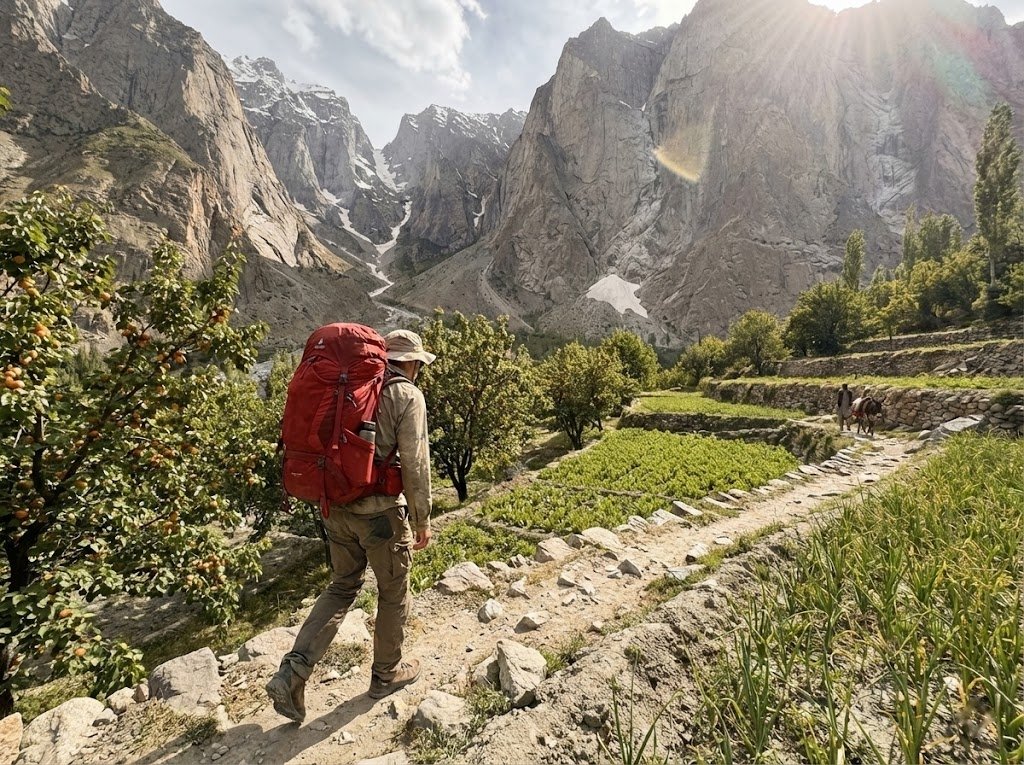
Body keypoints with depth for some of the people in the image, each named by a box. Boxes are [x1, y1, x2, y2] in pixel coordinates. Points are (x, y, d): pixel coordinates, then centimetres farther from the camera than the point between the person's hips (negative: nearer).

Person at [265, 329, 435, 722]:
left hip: (337, 506, 6)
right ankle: (387, 673, 35)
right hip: (380, 512, -6)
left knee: (342, 587, 23)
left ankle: (293, 672, 16)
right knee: (393, 593, 16)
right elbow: (414, 464, -16)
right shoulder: (407, 395, -12)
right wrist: (422, 520, -6)